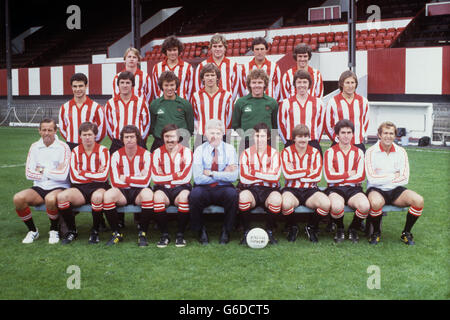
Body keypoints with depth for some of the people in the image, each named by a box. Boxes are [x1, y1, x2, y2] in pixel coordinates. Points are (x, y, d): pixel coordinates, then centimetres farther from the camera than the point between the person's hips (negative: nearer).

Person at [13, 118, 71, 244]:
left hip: (59, 187, -4)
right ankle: (33, 231, 0)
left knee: (50, 199, -38)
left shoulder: (63, 147, -5)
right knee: (18, 198, -23)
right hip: (39, 188, 4)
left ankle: (54, 230, -9)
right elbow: (29, 173, 2)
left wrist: (42, 170, -5)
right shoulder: (34, 147, 9)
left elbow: (63, 175, -14)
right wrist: (52, 173, -7)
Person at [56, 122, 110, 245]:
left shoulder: (103, 150, 3)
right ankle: (72, 231, -6)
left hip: (98, 187, -3)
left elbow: (103, 177, -8)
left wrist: (83, 173, -4)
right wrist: (95, 175, -5)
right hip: (80, 188, 3)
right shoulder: (75, 151, 10)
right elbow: (74, 178, -1)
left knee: (98, 196, -39)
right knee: (61, 196, -28)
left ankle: (95, 231, -15)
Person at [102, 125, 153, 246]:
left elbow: (145, 181, -11)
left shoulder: (145, 154, -2)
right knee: (108, 195, -31)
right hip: (122, 192, 1)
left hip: (139, 192, -1)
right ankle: (116, 232, -12)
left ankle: (142, 233, -18)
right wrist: (137, 179, -9)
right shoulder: (116, 155, 1)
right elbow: (115, 182, -7)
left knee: (148, 193, -36)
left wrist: (126, 178, -7)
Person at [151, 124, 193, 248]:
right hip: (163, 188, 1)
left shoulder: (186, 152, 2)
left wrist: (165, 177, -6)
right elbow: (156, 178, -7)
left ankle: (180, 235, -18)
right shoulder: (157, 153, 5)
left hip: (181, 188, -1)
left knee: (184, 196, -34)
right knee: (157, 196, -32)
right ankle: (164, 235, -18)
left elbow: (186, 178, -9)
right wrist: (176, 175, -8)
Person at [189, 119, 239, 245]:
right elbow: (198, 178, -11)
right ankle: (201, 231, -9)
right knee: (195, 193, -33)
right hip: (204, 189, 0)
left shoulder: (229, 149, 2)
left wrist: (211, 174, -12)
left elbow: (233, 176, -10)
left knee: (232, 193, -32)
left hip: (223, 189, 0)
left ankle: (225, 231, -10)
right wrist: (222, 175, -11)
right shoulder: (200, 150, 1)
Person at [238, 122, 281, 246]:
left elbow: (275, 177, -8)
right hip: (251, 189, 0)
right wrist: (266, 176, -6)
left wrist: (255, 173, -7)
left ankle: (269, 231, -11)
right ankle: (246, 232, -15)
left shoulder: (274, 153, 7)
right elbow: (244, 179, -6)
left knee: (276, 198, -34)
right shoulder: (246, 153, 7)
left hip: (269, 190, 0)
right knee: (243, 196, -35)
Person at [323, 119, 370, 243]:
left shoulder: (358, 152, 11)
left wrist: (339, 177, -5)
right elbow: (329, 177, -8)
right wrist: (348, 174, -2)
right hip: (335, 189, -2)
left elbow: (361, 177, -1)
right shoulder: (330, 152, 3)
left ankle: (353, 229, 2)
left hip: (353, 189, 2)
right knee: (337, 206, -37)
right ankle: (339, 229, -2)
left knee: (365, 206, -31)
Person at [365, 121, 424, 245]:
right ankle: (376, 232, -8)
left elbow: (404, 179, -1)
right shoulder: (371, 151, -6)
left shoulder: (401, 152, 4)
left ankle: (406, 233, 0)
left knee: (418, 200, -22)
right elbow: (372, 179, -14)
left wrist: (383, 179, -8)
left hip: (395, 189, 4)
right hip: (376, 190, -3)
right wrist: (393, 176, -7)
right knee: (376, 202, -38)